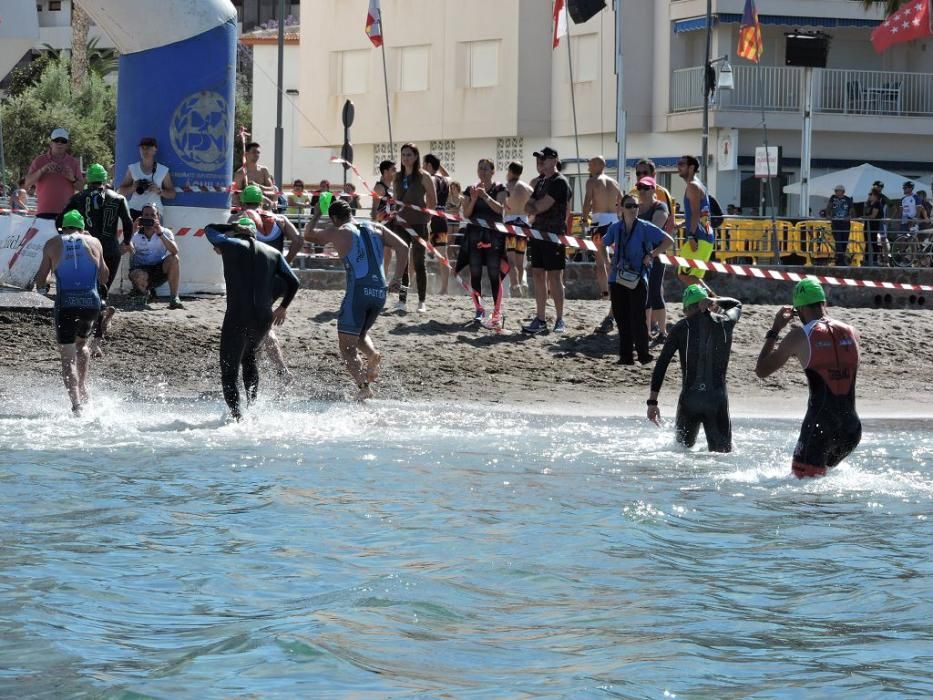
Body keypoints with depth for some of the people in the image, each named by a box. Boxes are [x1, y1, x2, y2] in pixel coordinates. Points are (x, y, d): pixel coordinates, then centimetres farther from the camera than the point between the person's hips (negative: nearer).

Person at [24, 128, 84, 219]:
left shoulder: (73, 162, 11)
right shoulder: (40, 160, 7)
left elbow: (81, 187, 11)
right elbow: (27, 183, -1)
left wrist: (73, 179, -11)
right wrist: (42, 170, -15)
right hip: (45, 212, -1)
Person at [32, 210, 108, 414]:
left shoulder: (52, 245, 6)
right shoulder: (94, 242, 9)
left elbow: (40, 282, 8)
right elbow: (104, 278, 18)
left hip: (66, 302, -2)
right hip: (91, 300, 2)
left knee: (68, 356, -1)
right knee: (81, 344, 29)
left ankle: (76, 403, -16)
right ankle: (83, 388, 16)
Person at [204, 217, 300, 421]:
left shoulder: (230, 245, 3)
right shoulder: (273, 253, 12)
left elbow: (210, 229, 21)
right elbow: (293, 283, 9)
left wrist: (234, 228, 23)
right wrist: (283, 307, 22)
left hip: (237, 318, -5)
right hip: (264, 319, 5)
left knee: (229, 373, 0)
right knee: (249, 357, 31)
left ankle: (237, 416, -19)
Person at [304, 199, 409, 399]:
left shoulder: (338, 232, 7)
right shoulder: (376, 229, 17)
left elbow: (308, 235, 20)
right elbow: (403, 247, 7)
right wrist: (397, 279, 10)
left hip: (358, 291, -5)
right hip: (380, 292, 5)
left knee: (347, 346, 1)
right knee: (360, 333, 28)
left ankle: (363, 385, -18)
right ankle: (373, 354, -3)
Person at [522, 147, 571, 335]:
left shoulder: (559, 182, -12)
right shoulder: (540, 181, 17)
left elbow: (542, 206, -19)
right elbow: (528, 207, 14)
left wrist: (534, 206, 0)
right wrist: (535, 208, -6)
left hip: (554, 235, -9)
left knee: (554, 278, -6)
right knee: (538, 275, 8)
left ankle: (560, 321, -1)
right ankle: (540, 319, 12)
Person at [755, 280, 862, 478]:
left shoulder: (799, 337, -4)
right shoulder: (851, 333, 8)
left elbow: (761, 370, 7)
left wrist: (775, 329, 14)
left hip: (820, 426, -5)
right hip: (851, 427, 5)